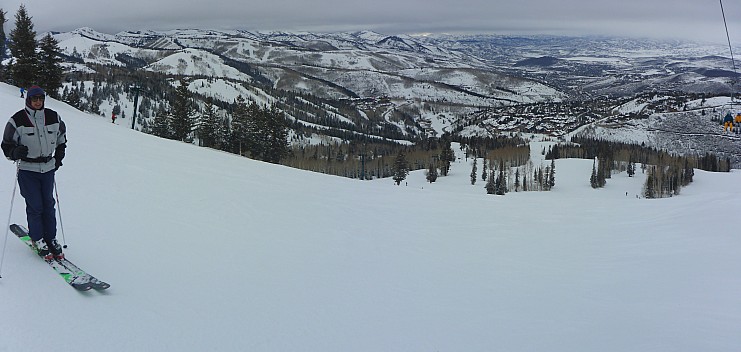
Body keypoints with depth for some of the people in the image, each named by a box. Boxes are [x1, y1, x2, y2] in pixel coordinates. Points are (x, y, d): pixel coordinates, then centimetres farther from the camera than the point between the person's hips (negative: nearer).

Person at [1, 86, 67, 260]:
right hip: (27, 169, -3)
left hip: (48, 168, 3)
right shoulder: (17, 121, -9)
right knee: (35, 206, -3)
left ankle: (51, 238, 16)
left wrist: (58, 157, 14)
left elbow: (61, 138, 20)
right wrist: (16, 152, -24)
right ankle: (37, 239, 12)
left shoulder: (53, 118, 2)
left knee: (48, 205, 6)